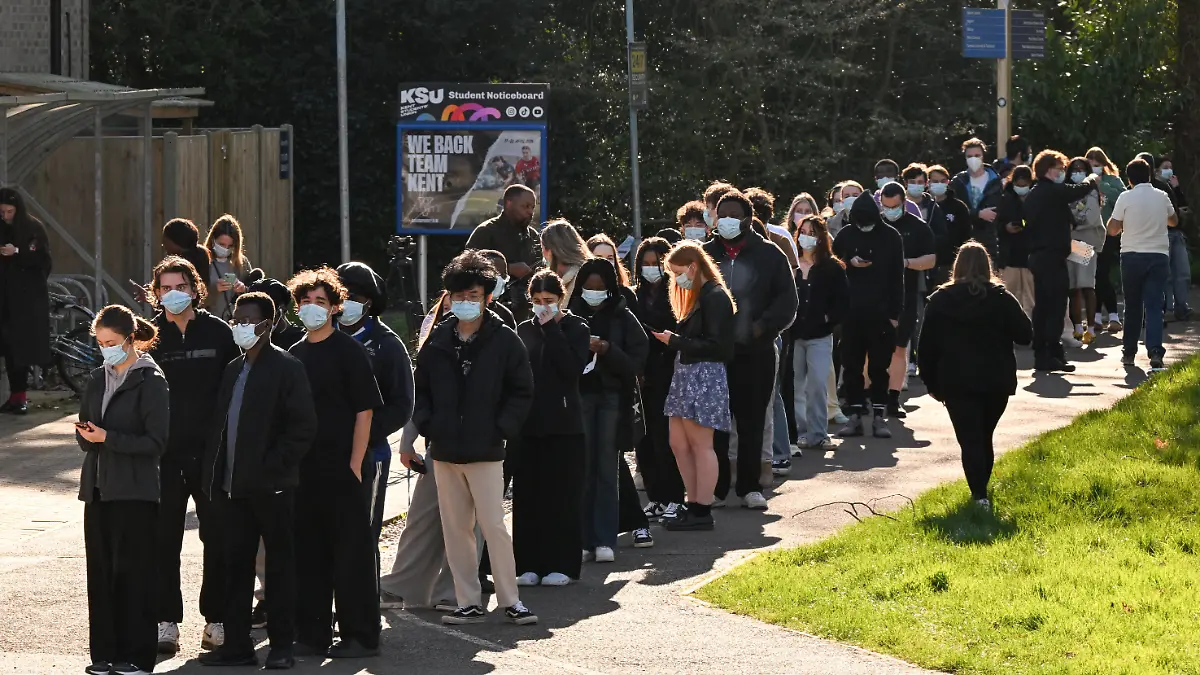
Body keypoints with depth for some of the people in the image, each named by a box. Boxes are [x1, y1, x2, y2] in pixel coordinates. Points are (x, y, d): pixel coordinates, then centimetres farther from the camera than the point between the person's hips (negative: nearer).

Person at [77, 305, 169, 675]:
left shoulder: (150, 381, -7)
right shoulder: (99, 379, 14)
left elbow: (156, 442, -11)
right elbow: (85, 430, 19)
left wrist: (108, 437, -17)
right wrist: (86, 435, -5)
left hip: (135, 491, -6)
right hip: (98, 488, 6)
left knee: (132, 572, -3)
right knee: (100, 571, 5)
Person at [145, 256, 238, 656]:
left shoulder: (218, 333, 1)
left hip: (211, 453, 0)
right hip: (164, 454, 0)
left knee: (218, 537, 5)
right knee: (164, 540, 3)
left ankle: (217, 620, 14)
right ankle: (166, 622, 9)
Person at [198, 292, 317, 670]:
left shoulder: (286, 368, -6)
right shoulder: (233, 370, 15)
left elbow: (303, 426, -11)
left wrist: (273, 467, -15)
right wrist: (215, 475, 9)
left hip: (272, 486, -7)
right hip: (235, 487, 7)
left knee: (279, 566, 1)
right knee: (237, 566, 7)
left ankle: (281, 647, 4)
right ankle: (237, 645, 11)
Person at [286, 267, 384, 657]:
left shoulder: (348, 351, -4)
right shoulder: (294, 355, 13)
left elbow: (365, 410, -7)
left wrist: (355, 464, -13)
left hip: (340, 468, -6)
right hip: (302, 468, 6)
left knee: (350, 552, -2)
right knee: (307, 553, 8)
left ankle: (360, 635, 3)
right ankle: (312, 635, 15)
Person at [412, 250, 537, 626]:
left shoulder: (504, 341, -3)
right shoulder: (438, 340, 7)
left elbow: (521, 392, 0)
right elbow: (420, 387, 15)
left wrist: (503, 429, -9)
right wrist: (426, 424, 1)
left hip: (486, 452, -4)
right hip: (444, 452, 4)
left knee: (493, 526, -7)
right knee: (455, 529, 6)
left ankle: (510, 600, 1)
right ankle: (469, 602, 12)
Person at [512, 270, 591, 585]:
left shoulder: (575, 329, 1)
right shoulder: (525, 330, 11)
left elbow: (572, 368, -15)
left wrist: (552, 329, -12)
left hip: (563, 423, -3)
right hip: (529, 423, 3)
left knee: (561, 495, -1)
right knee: (527, 494, 2)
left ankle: (561, 564, 3)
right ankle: (530, 563, 7)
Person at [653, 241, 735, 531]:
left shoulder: (715, 297, -12)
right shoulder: (697, 296, 17)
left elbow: (715, 345, -18)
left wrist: (676, 341, -15)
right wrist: (673, 339, 1)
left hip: (705, 376, -10)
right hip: (687, 375, 10)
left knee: (701, 444, -5)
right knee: (679, 443, 11)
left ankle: (702, 511, -1)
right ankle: (693, 504, 18)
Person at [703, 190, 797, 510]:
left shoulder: (769, 256, 3)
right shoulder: (704, 255, 7)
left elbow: (787, 302, 3)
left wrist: (763, 326, -11)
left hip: (755, 353, -1)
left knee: (752, 421, 4)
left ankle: (750, 486, 11)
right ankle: (715, 486, 8)